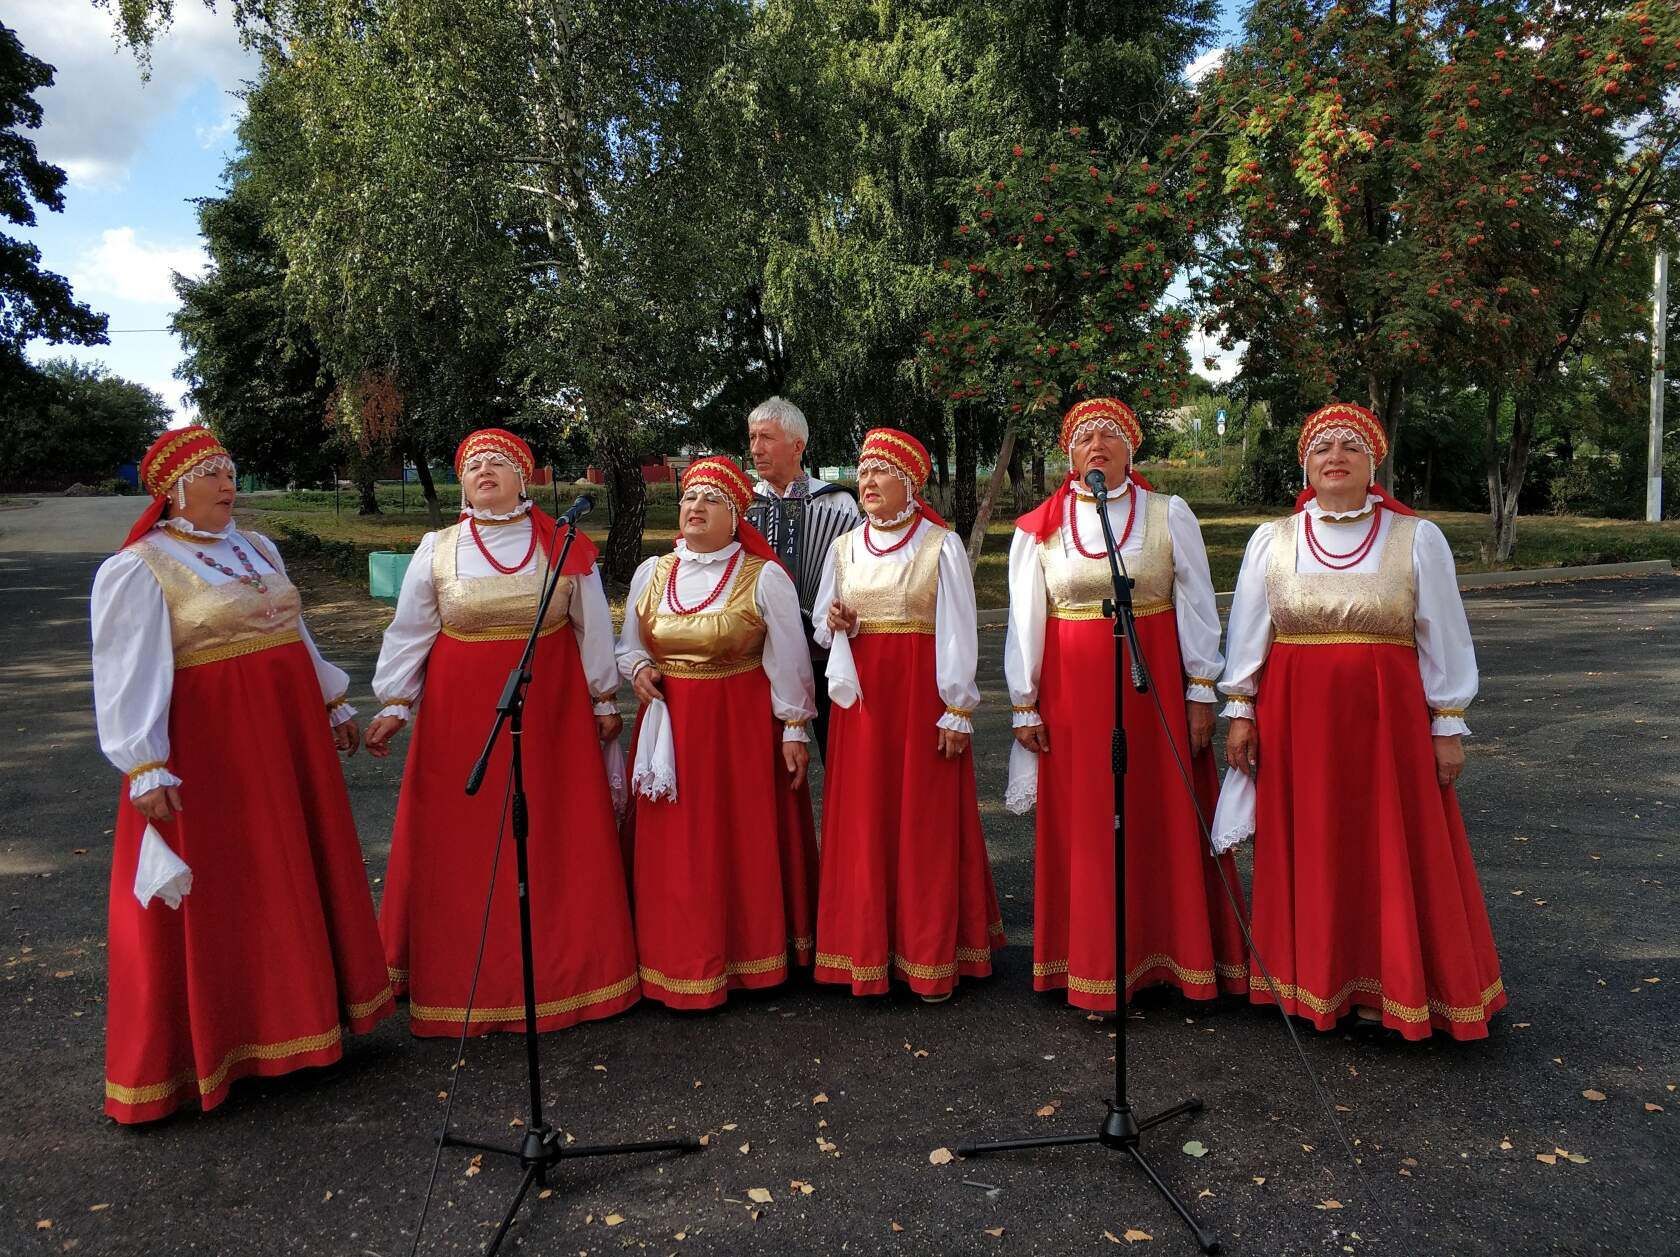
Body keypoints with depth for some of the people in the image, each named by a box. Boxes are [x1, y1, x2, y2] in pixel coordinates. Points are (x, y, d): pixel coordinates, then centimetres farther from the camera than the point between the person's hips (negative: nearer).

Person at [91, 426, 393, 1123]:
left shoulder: (258, 549, 12)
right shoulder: (138, 568, -8)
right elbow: (129, 674, -13)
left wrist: (334, 703, 21)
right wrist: (147, 769, -20)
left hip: (290, 732, 7)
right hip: (208, 747, -7)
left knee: (297, 876, 15)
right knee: (217, 895, 1)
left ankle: (300, 1009, 32)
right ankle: (203, 1047, 16)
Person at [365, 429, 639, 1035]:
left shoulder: (565, 545, 1)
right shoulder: (437, 549, 3)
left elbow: (592, 627, 6)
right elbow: (409, 632, 6)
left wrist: (602, 700, 8)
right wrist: (394, 704, 1)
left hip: (552, 708, 0)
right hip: (462, 711, 1)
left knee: (559, 839, 5)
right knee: (463, 843, 5)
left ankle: (565, 964, 21)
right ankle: (464, 977, 20)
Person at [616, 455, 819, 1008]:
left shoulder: (764, 577, -5)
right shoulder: (651, 573, 7)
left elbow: (788, 659, -4)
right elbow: (627, 645, 17)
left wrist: (794, 728, -6)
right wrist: (639, 668, -4)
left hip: (744, 725, -3)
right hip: (670, 726, 4)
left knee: (746, 844, 4)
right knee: (674, 852, 6)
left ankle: (750, 954, 21)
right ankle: (681, 960, 20)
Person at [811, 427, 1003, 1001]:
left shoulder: (941, 545, -2)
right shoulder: (844, 547, 11)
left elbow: (958, 632, -5)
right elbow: (821, 626, 17)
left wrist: (958, 711, -11)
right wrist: (835, 625, -7)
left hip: (922, 696, -4)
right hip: (860, 697, 4)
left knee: (926, 821, 1)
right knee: (863, 821, 6)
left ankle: (932, 958, 14)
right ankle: (868, 952, 18)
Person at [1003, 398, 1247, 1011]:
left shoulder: (1169, 514, 4)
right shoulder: (1039, 526, 4)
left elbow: (1196, 605, 4)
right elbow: (1025, 621, 5)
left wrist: (1202, 691, -1)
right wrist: (1026, 706, 3)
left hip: (1156, 686, 0)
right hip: (1072, 690, 0)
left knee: (1165, 821, 4)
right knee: (1084, 827, 5)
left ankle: (1176, 953, 20)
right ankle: (1090, 965, 17)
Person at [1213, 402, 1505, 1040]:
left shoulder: (1417, 538, 1)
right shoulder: (1271, 540, 4)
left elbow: (1444, 639, 3)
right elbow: (1248, 633, 7)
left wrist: (1448, 723, 1)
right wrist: (1240, 710, 3)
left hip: (1387, 717, -1)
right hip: (1296, 718, 1)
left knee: (1391, 852, 5)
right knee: (1308, 851, 8)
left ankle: (1381, 983, 21)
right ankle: (1311, 980, 22)